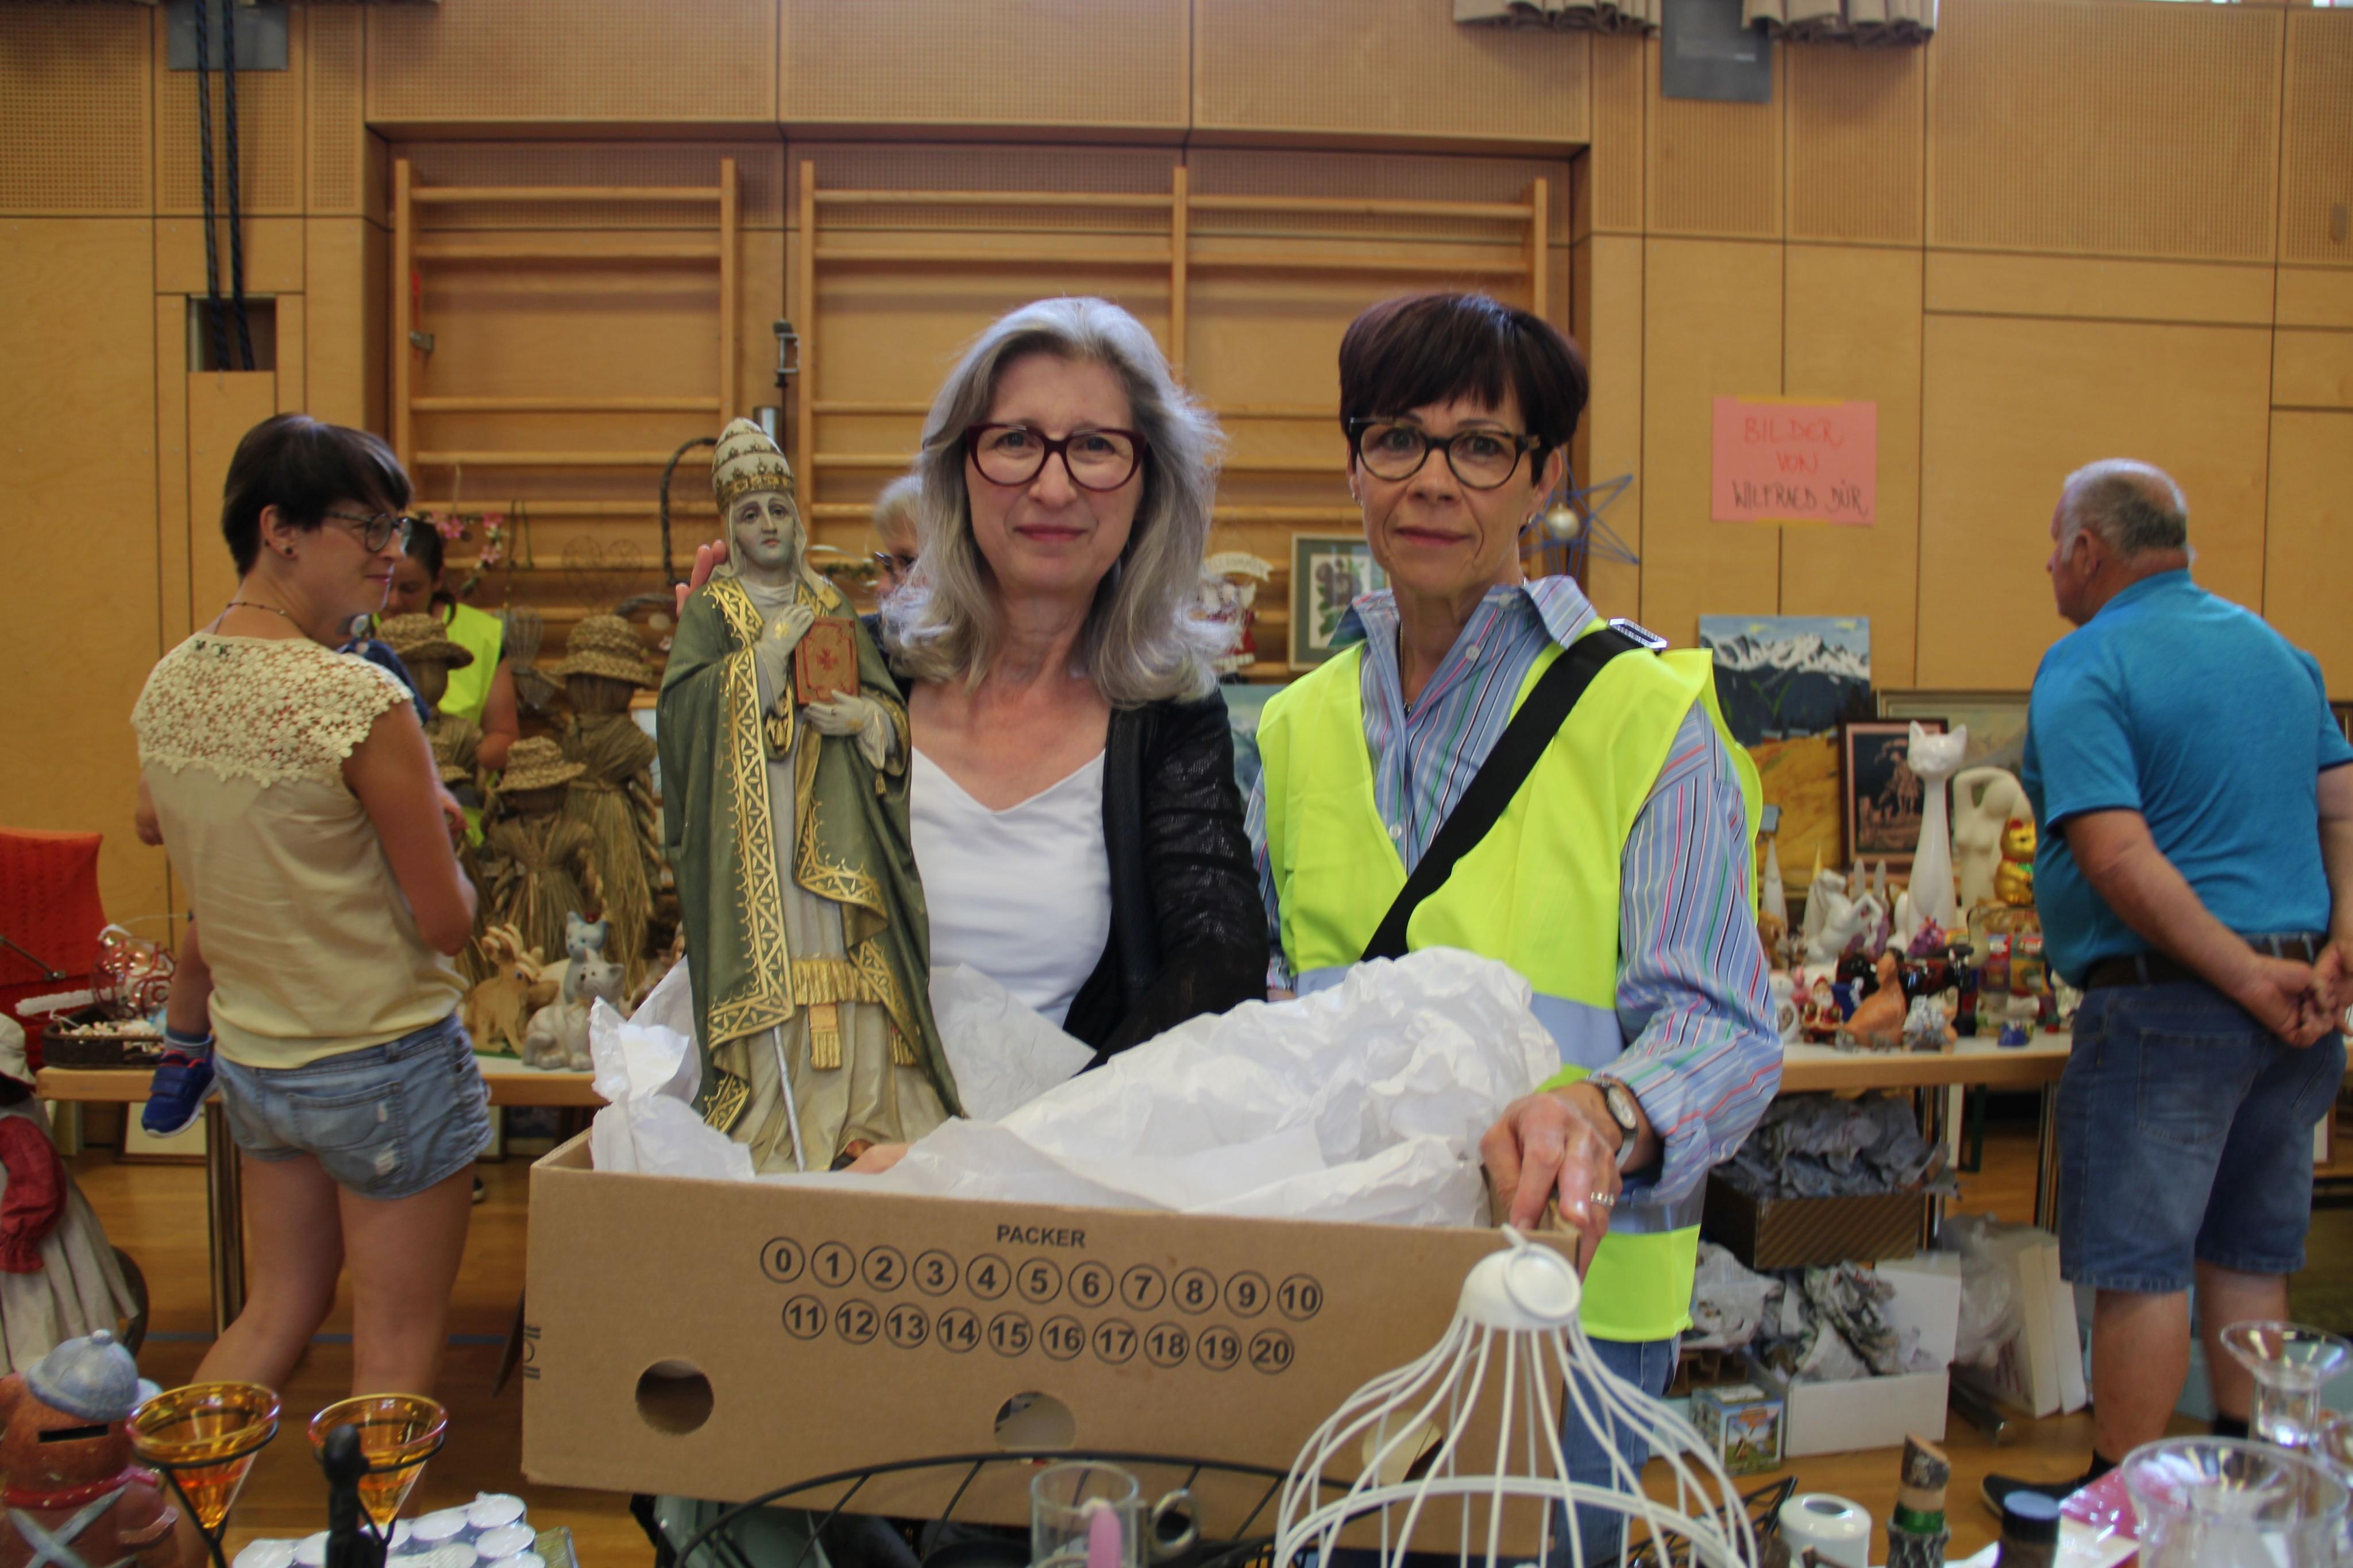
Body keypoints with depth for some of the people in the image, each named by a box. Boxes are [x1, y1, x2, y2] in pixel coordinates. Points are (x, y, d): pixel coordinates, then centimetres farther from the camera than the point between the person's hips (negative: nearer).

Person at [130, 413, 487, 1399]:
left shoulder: (165, 686, -1)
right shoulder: (360, 701, -23)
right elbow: (449, 923, -17)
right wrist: (428, 824, 0)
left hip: (250, 1052, 7)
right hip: (382, 1064, -7)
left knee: (276, 1316, 23)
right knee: (396, 1356, 8)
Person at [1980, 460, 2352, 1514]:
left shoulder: (2085, 666, -11)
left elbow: (2119, 857, -23)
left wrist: (2242, 973, -18)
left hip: (2165, 1000, -8)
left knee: (2141, 1266, 1)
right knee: (2251, 1256, 17)